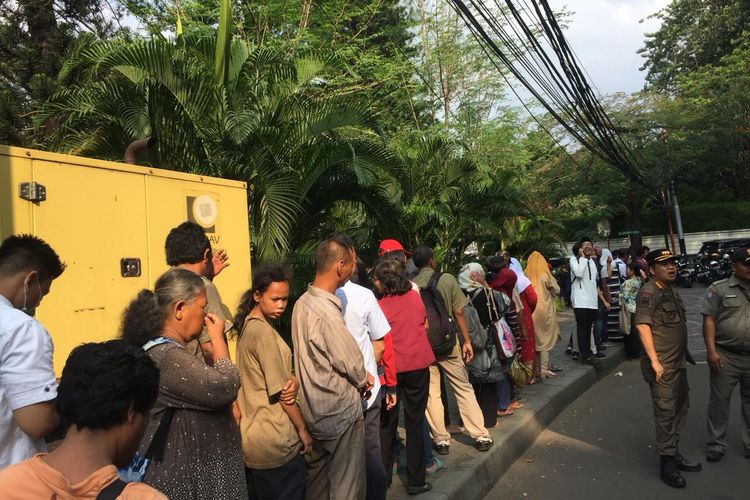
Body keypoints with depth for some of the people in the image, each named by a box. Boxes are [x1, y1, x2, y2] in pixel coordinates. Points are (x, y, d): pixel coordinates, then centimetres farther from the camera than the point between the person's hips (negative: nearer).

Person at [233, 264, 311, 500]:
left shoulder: (248, 325, 6)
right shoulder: (264, 332, -20)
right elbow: (280, 392, -17)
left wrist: (292, 380, -7)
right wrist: (303, 430, -7)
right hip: (275, 442, -9)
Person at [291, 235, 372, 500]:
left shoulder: (302, 303, 0)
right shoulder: (327, 312, -27)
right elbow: (352, 362, -18)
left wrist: (359, 376, 4)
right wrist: (363, 381, 4)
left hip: (312, 409, 8)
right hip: (339, 411, -8)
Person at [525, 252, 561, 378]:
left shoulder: (526, 276, -1)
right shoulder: (545, 275, -8)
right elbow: (557, 290, 1)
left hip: (531, 310, 4)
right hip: (544, 310, -3)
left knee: (535, 338, 13)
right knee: (545, 339, 3)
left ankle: (537, 367, 20)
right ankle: (544, 368, 0)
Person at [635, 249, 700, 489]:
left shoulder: (671, 291, 13)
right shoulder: (649, 292, -15)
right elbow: (642, 325, -22)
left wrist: (684, 353, 19)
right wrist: (654, 360, -23)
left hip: (678, 361, 9)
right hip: (661, 364, -9)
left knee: (680, 408, 17)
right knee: (666, 412, -3)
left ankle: (674, 452, 31)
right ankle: (666, 462, 7)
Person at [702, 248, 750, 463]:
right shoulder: (719, 288, -2)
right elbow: (709, 320, -5)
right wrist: (711, 350, -13)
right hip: (725, 356, -3)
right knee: (719, 400, 5)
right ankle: (716, 444, 16)